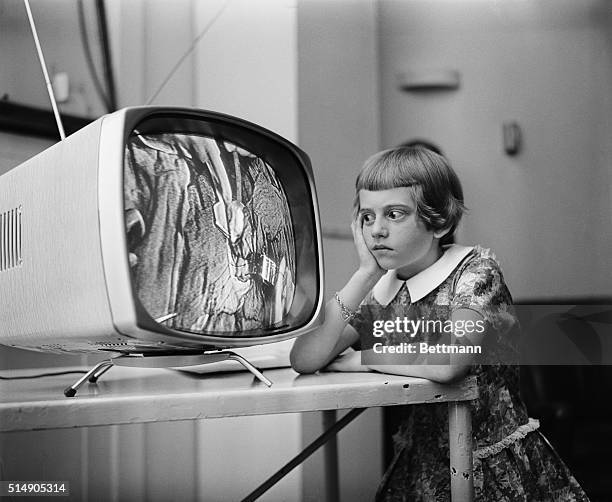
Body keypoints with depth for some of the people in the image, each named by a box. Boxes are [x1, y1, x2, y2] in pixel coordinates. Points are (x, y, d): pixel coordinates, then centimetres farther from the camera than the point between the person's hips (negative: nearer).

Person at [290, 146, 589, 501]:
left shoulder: (476, 268, -11)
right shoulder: (380, 295, 2)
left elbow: (446, 364, -27)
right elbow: (304, 360, -11)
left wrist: (359, 358, -12)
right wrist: (366, 273, -13)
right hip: (421, 467, 3)